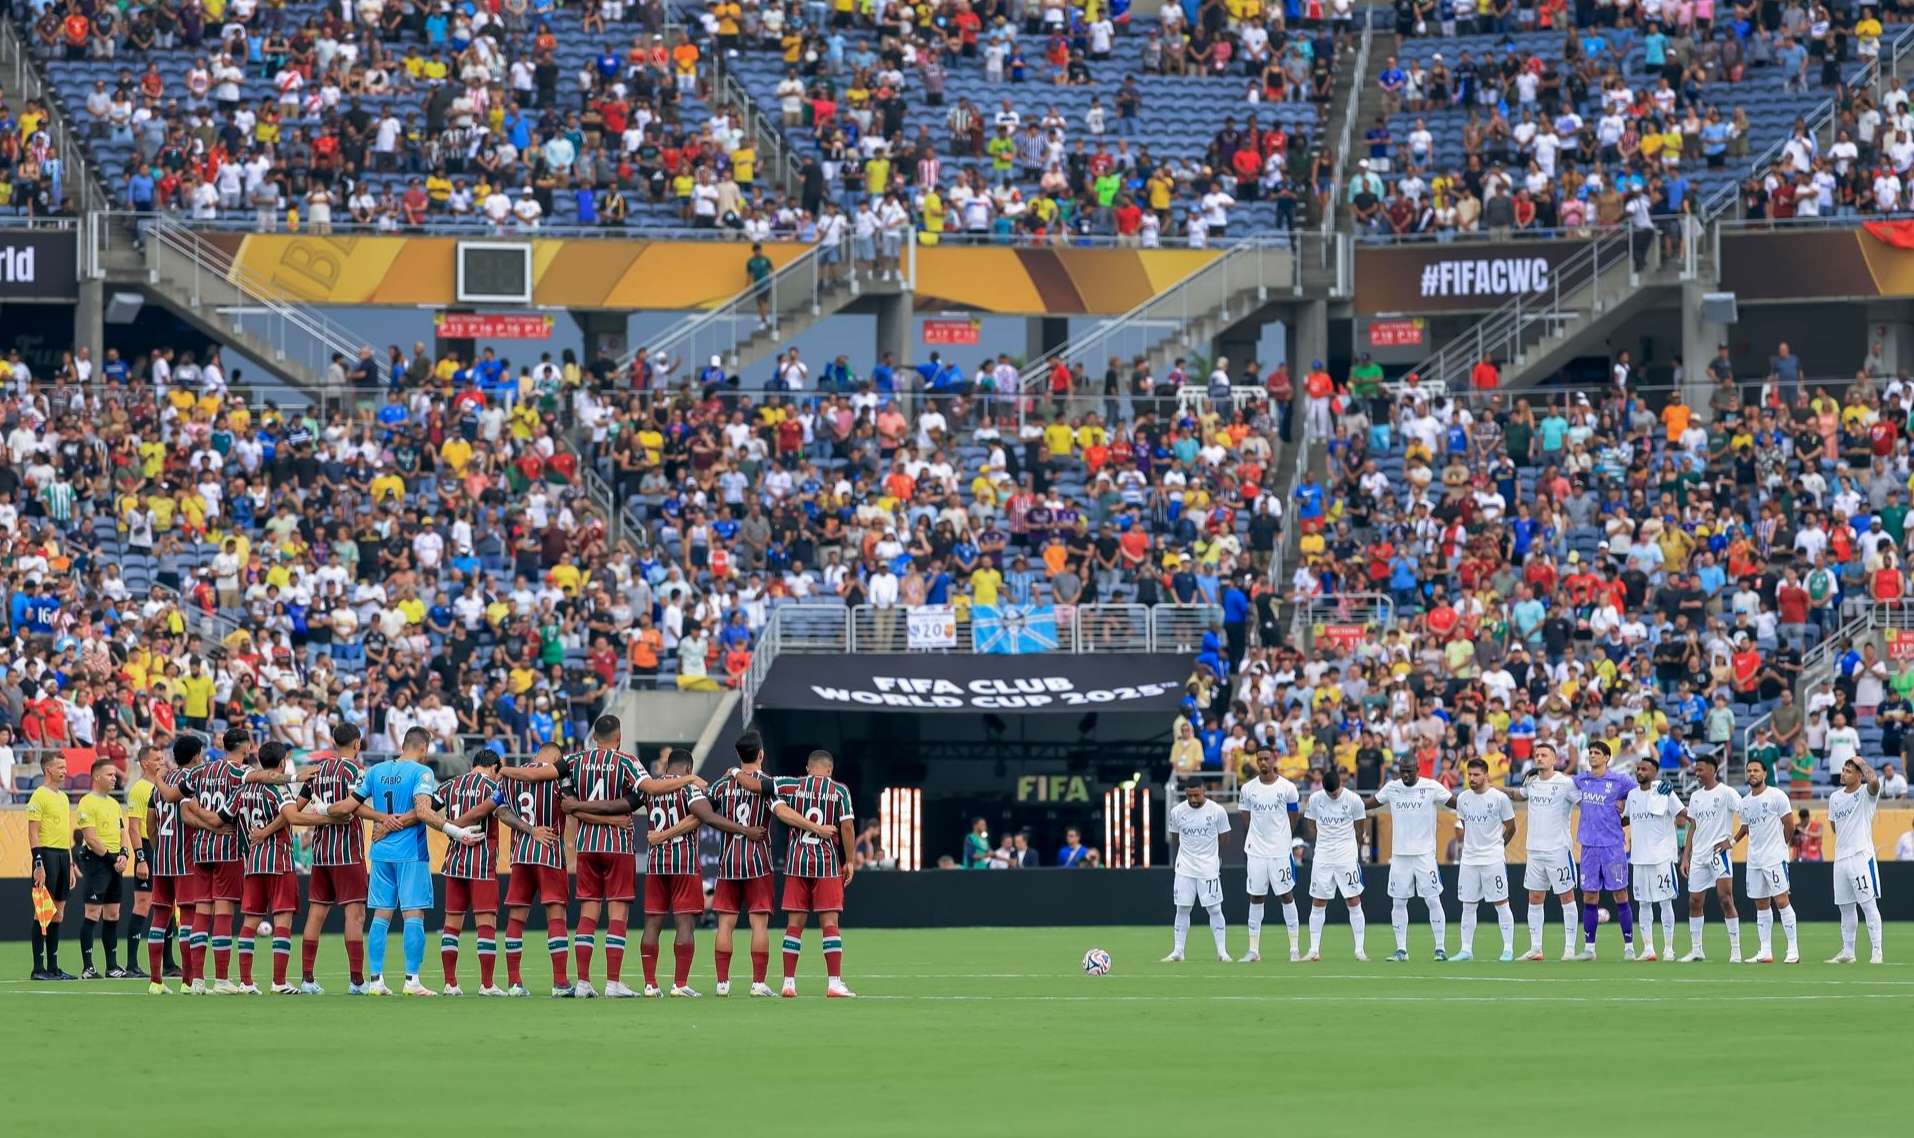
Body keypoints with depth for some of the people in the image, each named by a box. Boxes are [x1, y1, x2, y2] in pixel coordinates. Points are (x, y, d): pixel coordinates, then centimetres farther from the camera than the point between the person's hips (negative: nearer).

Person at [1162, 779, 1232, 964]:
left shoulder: (1217, 811, -7)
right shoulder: (1177, 811, 0)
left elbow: (1224, 838, 5)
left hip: (1209, 867, -2)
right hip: (1185, 868, 2)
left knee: (1214, 909, -1)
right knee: (1182, 909, 3)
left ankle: (1222, 951, 4)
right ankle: (1177, 951, 8)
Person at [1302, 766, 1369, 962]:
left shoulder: (1353, 800, -6)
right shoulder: (1315, 799, 0)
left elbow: (1359, 826, 7)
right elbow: (1310, 825, 11)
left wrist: (1344, 841, 4)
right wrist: (1324, 841, 1)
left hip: (1346, 856, -2)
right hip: (1322, 856, 2)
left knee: (1354, 902, -5)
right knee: (1317, 903, 3)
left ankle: (1359, 950, 0)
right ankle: (1314, 950, 9)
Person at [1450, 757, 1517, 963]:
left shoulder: (1499, 798, -7)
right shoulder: (1463, 798, 7)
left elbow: (1510, 827, 2)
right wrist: (1469, 845, 13)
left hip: (1493, 860, -5)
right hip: (1469, 859, 5)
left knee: (1501, 904, -3)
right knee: (1468, 906, 6)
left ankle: (1508, 949, 1)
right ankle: (1466, 950, 11)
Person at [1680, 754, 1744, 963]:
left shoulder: (1726, 793, -5)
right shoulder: (1696, 796, 16)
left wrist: (1733, 840, -13)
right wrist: (1685, 857, 14)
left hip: (1719, 851, -7)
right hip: (1698, 856, 7)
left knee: (1726, 899, -12)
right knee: (1695, 901, 6)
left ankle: (1735, 950, -9)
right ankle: (1696, 950, 13)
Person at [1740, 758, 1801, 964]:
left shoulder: (1777, 796, -7)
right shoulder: (1745, 802, 12)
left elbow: (1789, 825, -4)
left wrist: (1780, 846, 5)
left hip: (1775, 858, -7)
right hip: (1754, 860, 7)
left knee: (1781, 900, -11)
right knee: (1761, 905, 7)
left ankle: (1793, 950, -9)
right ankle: (1765, 952, 11)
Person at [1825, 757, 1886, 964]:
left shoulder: (1866, 793, -5)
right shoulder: (1835, 798, 14)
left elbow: (1874, 781, -28)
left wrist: (1862, 763, -13)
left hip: (1861, 856, -7)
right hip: (1840, 858, 7)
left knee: (1869, 904, -8)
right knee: (1846, 907, 11)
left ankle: (1876, 950, -7)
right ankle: (1847, 952, 17)